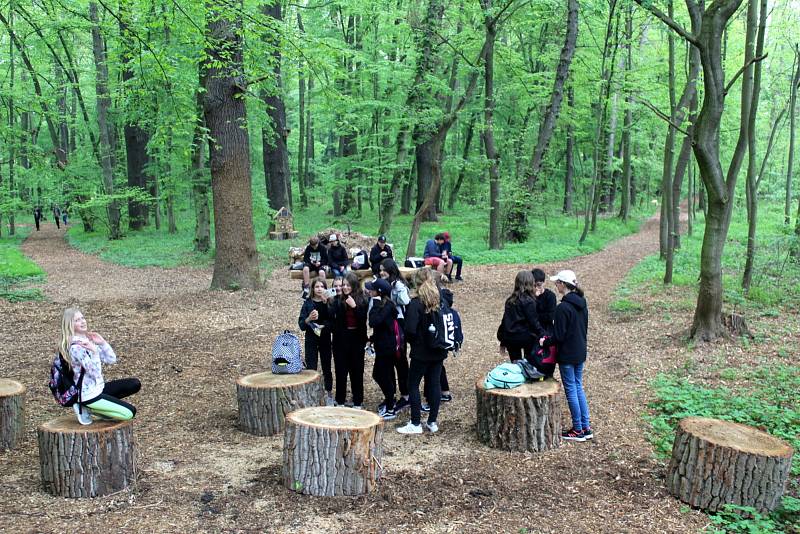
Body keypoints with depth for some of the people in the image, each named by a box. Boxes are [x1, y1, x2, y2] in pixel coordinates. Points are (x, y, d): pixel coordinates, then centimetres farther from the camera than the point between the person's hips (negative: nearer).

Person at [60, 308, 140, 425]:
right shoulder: (76, 347, -21)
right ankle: (86, 409, -2)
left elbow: (112, 359, 5)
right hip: (88, 394, -9)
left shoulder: (88, 340, 6)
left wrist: (102, 343, -6)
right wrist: (94, 351, -35)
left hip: (98, 387, 9)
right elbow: (94, 372, -25)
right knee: (130, 412, -13)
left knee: (135, 384, 6)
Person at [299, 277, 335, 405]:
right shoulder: (308, 303, 1)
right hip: (311, 339, 0)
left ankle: (329, 394, 23)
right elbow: (301, 324, -2)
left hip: (325, 339, 0)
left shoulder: (329, 302, -1)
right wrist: (309, 319, -20)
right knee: (311, 368, -2)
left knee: (327, 367, 9)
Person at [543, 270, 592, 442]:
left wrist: (545, 342, -3)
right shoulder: (582, 303, 5)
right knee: (578, 387, 17)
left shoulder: (563, 308, -22)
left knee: (571, 390, 3)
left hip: (567, 355, -8)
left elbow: (559, 336, -18)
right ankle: (586, 428, 21)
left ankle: (578, 430, 12)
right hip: (580, 352, 8)